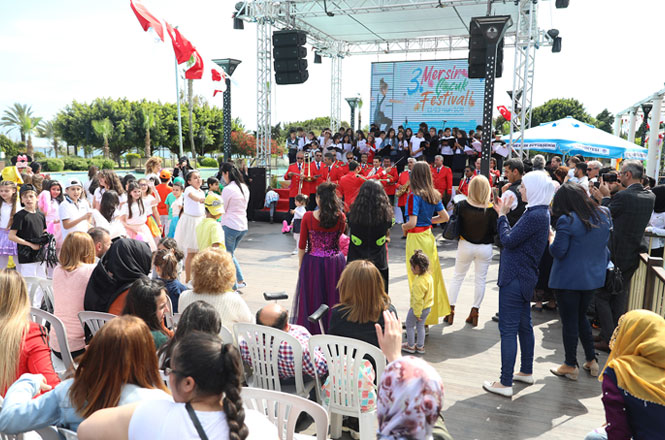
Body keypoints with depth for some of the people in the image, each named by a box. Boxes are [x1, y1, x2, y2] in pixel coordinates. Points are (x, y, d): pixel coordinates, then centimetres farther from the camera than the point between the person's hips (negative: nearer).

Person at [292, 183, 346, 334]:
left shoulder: (308, 217, -11)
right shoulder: (341, 218, -7)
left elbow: (302, 246, -6)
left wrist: (300, 265, 5)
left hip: (313, 263, -1)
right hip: (335, 263, 1)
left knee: (312, 300, 13)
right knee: (334, 299, 14)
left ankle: (312, 332, 22)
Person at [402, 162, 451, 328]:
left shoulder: (414, 195, -18)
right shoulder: (434, 194, 3)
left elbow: (412, 222, -24)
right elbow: (445, 217, 9)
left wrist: (404, 227, -4)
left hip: (416, 239, -7)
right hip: (429, 236, 7)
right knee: (431, 274, 17)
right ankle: (434, 312, 30)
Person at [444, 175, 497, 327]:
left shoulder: (462, 205, -13)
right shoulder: (491, 209, -15)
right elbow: (495, 230, -10)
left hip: (466, 245, 1)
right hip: (485, 248, 0)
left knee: (457, 277, 14)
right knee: (481, 279, 12)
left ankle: (450, 310, 17)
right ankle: (475, 312, 15)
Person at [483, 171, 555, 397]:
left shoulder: (536, 215, -21)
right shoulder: (539, 212, 10)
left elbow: (508, 240, -19)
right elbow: (517, 236, 12)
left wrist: (502, 215, -6)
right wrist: (504, 214, 7)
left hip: (515, 277, -11)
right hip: (525, 276, 11)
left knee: (508, 329, -4)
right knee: (524, 325, 20)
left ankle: (505, 383, 3)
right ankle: (527, 371, 35)